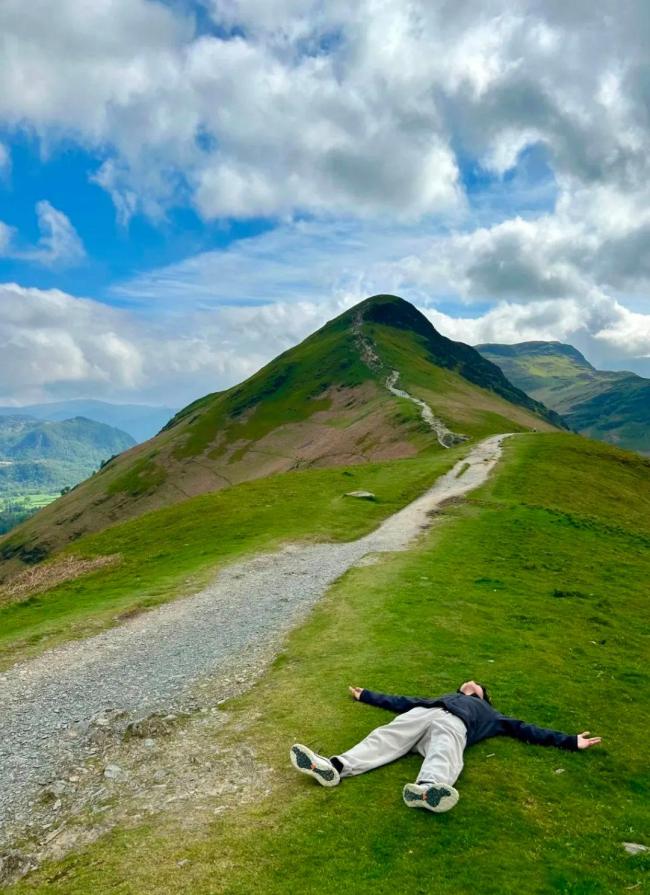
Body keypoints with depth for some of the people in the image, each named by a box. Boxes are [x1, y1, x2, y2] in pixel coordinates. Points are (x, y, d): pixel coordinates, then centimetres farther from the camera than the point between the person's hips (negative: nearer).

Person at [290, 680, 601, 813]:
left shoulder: (489, 714, 40)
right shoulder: (442, 697, 45)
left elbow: (524, 729, 33)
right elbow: (402, 701, 45)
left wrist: (569, 740, 25)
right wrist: (366, 696, 48)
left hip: (453, 725, -2)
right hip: (420, 714, 3)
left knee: (444, 756, -38)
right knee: (384, 739, -27)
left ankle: (425, 788, -71)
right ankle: (334, 767, -50)